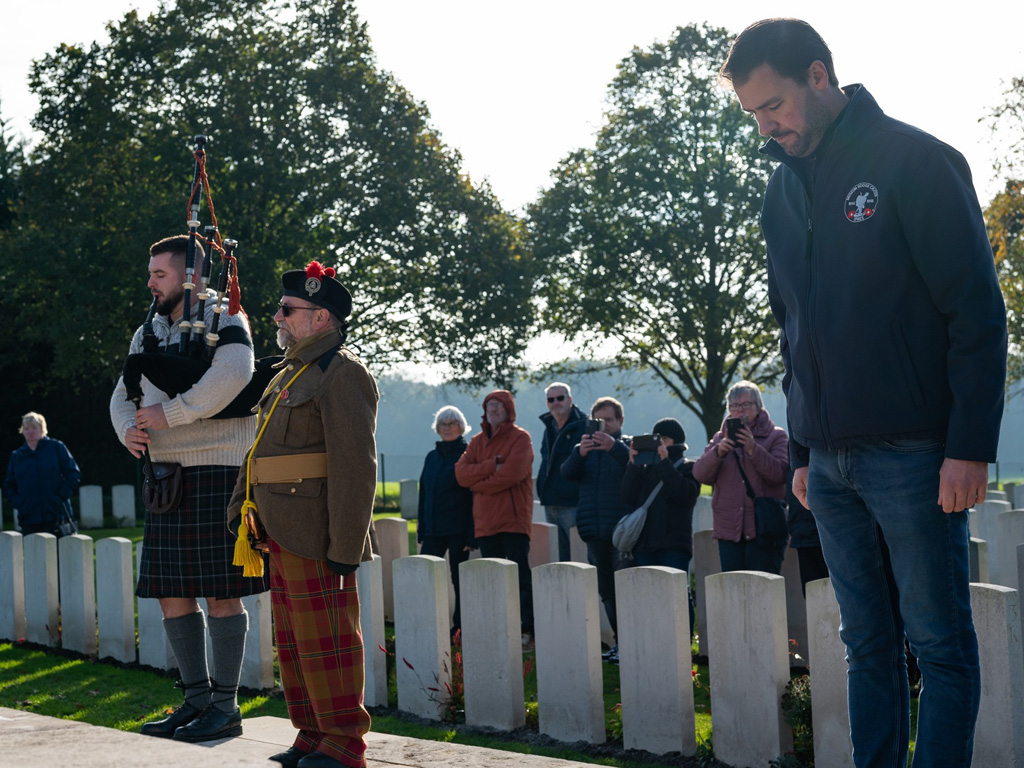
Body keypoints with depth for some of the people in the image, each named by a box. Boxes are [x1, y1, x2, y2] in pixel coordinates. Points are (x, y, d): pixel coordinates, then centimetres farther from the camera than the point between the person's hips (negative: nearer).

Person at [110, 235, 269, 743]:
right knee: (171, 591, 8)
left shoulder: (223, 320, -6)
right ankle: (197, 698, 17)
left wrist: (168, 413, -20)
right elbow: (123, 395, 19)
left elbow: (232, 376, -25)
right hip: (166, 474, 8)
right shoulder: (149, 332, 18)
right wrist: (129, 429, -4)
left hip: (216, 471, -8)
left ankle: (226, 706, 1)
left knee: (221, 590, -5)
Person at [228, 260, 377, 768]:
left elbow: (356, 467, -19)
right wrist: (241, 507, 16)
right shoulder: (291, 374, 19)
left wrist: (346, 548, -22)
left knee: (326, 640, -4)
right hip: (284, 535, 10)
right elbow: (262, 448, 24)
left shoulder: (343, 375, -13)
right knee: (294, 642, 14)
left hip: (318, 539, -10)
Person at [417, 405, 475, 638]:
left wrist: (472, 535, -15)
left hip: (458, 530, -5)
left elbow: (475, 496, -9)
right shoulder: (432, 457, 14)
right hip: (433, 530, 5)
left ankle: (460, 626, 10)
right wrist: (421, 530, 12)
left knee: (460, 579, 1)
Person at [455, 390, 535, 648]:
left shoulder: (520, 438, -2)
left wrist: (478, 484, -5)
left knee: (520, 577, -8)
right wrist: (493, 466, -13)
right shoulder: (477, 441, 16)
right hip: (485, 522, 6)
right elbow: (461, 472, 0)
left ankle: (528, 631, -7)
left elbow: (512, 474, -16)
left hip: (514, 519, -6)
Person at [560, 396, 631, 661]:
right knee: (606, 592, 9)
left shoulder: (625, 447, 1)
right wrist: (579, 453, -26)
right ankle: (620, 642, 18)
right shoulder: (587, 448, 14)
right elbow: (567, 473, -4)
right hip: (595, 533, 5)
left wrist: (614, 446, -42)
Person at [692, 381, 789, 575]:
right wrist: (718, 452, -12)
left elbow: (780, 473, -9)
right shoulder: (720, 438, 18)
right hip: (729, 529, 4)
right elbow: (700, 474, 6)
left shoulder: (776, 436, 6)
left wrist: (753, 449, -20)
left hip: (763, 530, -4)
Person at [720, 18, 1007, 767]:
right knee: (868, 645, 10)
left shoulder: (915, 161, -6)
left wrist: (970, 447, -14)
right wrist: (802, 451, 15)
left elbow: (978, 313, -9)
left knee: (940, 643, 0)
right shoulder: (784, 188, 13)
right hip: (832, 465, 6)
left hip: (913, 454, -6)